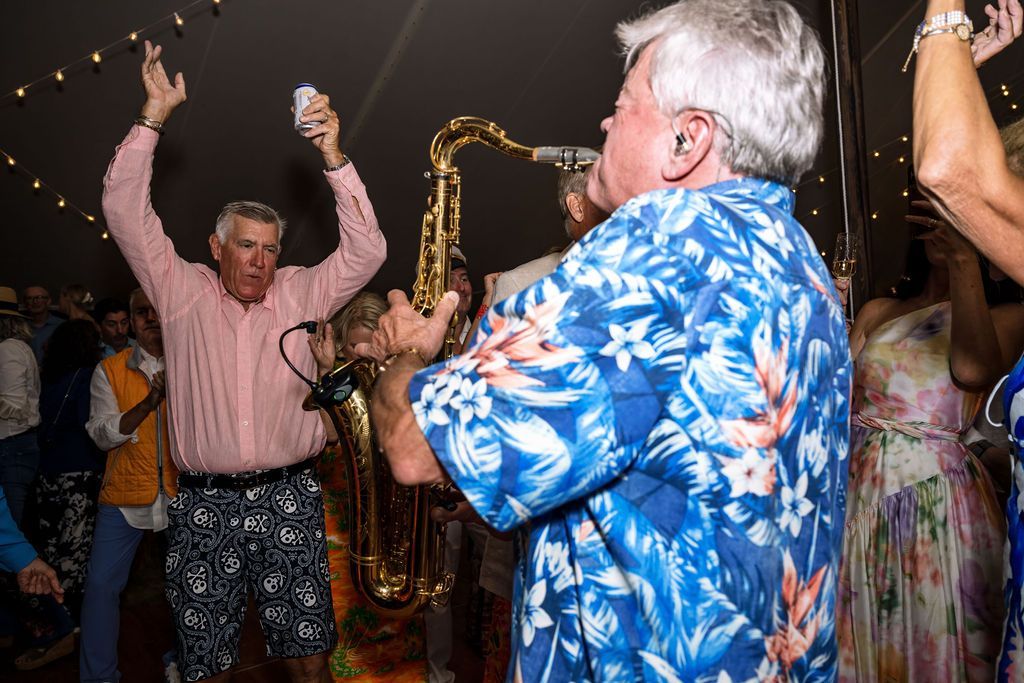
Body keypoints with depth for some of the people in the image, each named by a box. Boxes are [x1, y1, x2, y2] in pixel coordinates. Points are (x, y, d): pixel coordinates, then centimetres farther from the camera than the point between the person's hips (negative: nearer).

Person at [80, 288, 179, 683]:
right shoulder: (110, 370, 4)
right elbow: (102, 434, -6)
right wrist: (148, 403, -20)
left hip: (181, 491, 0)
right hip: (126, 493, 1)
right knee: (101, 584, 1)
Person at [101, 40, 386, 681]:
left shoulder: (301, 293, 6)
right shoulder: (183, 292, 6)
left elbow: (367, 251, -5)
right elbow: (125, 211, 0)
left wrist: (333, 155, -12)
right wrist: (154, 115, -5)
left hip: (290, 497, 0)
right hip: (204, 505, 1)